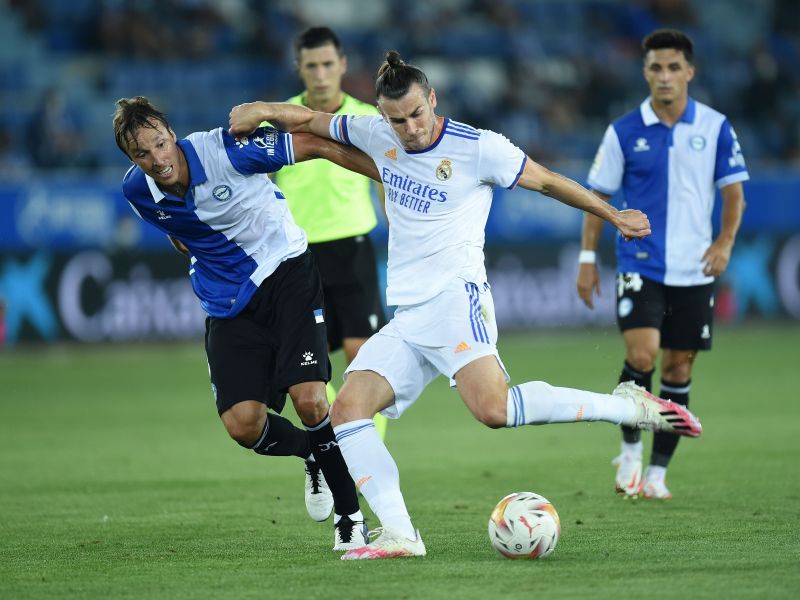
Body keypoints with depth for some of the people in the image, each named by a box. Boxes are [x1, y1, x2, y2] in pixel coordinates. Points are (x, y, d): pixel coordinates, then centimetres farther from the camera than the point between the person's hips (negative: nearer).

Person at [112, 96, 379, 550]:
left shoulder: (224, 150, -22)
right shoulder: (137, 190, -8)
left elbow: (317, 146, -15)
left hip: (286, 273, -4)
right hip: (229, 304, 4)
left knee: (309, 399, -20)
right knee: (243, 424, -12)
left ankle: (350, 515, -2)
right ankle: (313, 453, 23)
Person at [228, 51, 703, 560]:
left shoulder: (478, 148, -5)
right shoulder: (377, 136, 10)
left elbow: (548, 182, 7)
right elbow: (308, 120, 23)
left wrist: (613, 215, 15)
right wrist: (263, 111, 6)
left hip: (454, 298, -7)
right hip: (405, 319, 7)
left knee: (494, 408, -29)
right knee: (347, 409, -10)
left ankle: (629, 406, -17)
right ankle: (399, 534, -14)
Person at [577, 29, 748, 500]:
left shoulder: (715, 127, 0)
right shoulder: (625, 132, -1)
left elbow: (733, 190, 3)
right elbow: (598, 196, 5)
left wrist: (726, 240, -13)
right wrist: (587, 257, 0)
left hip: (694, 269, 2)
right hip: (640, 264, -2)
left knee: (678, 368, 5)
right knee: (642, 355, -19)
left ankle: (658, 471, 15)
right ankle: (631, 448, 2)